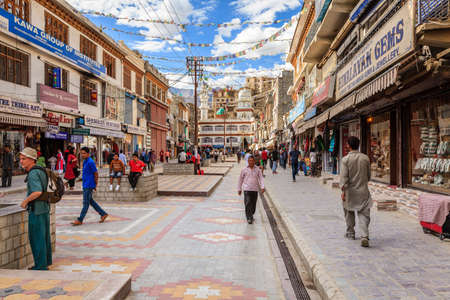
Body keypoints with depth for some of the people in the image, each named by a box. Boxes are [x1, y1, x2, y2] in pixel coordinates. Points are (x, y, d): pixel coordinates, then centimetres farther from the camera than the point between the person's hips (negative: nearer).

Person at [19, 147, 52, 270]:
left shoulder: (33, 174, -18)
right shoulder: (40, 171, 11)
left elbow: (37, 192, -31)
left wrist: (25, 201, -16)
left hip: (36, 211, -9)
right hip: (44, 208, 9)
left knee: (36, 238, 0)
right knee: (44, 237, 16)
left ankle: (40, 266, 8)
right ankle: (46, 262, 27)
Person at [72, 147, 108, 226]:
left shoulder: (90, 162, -16)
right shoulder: (84, 161, 12)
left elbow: (96, 173, -15)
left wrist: (95, 185, -9)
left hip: (89, 185, -10)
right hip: (85, 185, 10)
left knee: (86, 203, -3)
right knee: (90, 201, 15)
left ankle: (80, 220, 3)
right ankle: (103, 214, 22)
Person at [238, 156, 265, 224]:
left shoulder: (258, 170, 3)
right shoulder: (244, 170, 2)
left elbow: (260, 178, -2)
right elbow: (240, 179, 10)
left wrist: (262, 187, -16)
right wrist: (239, 189, 12)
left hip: (255, 189, 2)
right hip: (247, 189, -2)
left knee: (253, 204, 9)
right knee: (248, 203, -12)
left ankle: (251, 215, 30)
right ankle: (249, 218, -8)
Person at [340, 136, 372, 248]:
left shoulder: (346, 159, -11)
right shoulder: (365, 158, -1)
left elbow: (344, 177, -16)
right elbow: (368, 175, 8)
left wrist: (343, 190, -12)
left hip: (350, 190, -1)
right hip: (363, 190, 2)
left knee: (349, 212, 17)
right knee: (364, 214, 1)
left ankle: (350, 233, 30)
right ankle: (364, 236, -13)